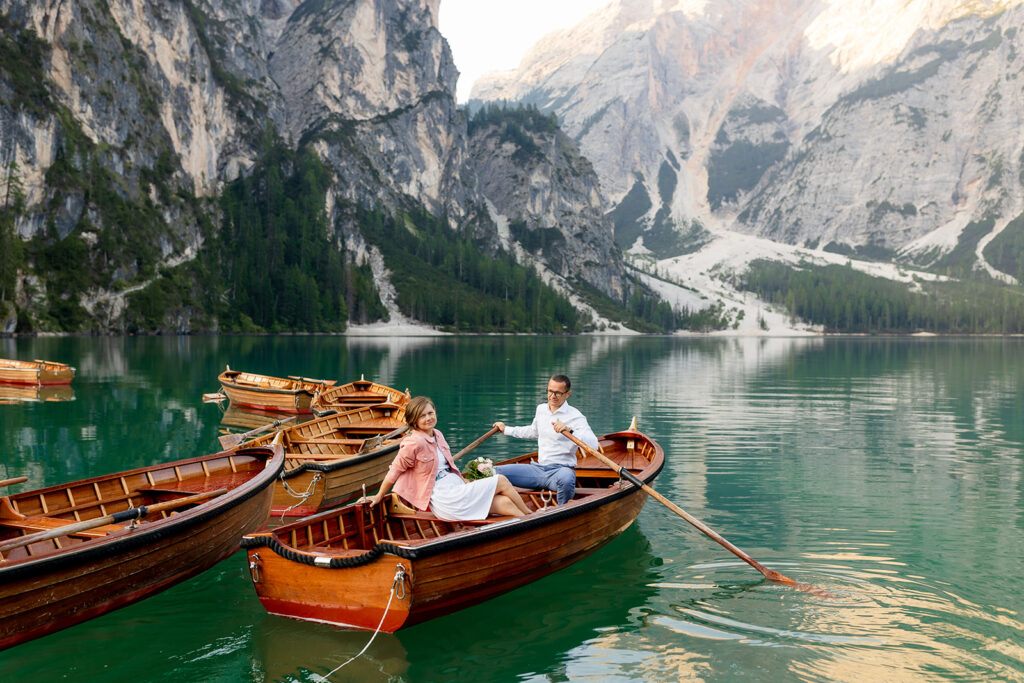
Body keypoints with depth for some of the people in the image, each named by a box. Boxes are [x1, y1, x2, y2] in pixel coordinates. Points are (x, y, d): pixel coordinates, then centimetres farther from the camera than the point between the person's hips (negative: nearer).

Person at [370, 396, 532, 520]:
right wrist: (379, 497, -1)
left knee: (505, 503, -12)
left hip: (457, 488, 8)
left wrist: (465, 482, 25)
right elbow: (394, 471, -7)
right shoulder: (414, 443, -14)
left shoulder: (437, 434, 12)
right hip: (442, 499, -8)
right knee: (502, 481, -11)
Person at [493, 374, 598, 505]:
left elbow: (593, 445, -23)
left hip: (562, 468, -6)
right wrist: (506, 429, 42)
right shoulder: (541, 409, 13)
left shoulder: (575, 417, -8)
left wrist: (569, 430, -35)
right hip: (538, 468, 6)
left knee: (565, 479, -43)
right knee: (495, 472, -9)